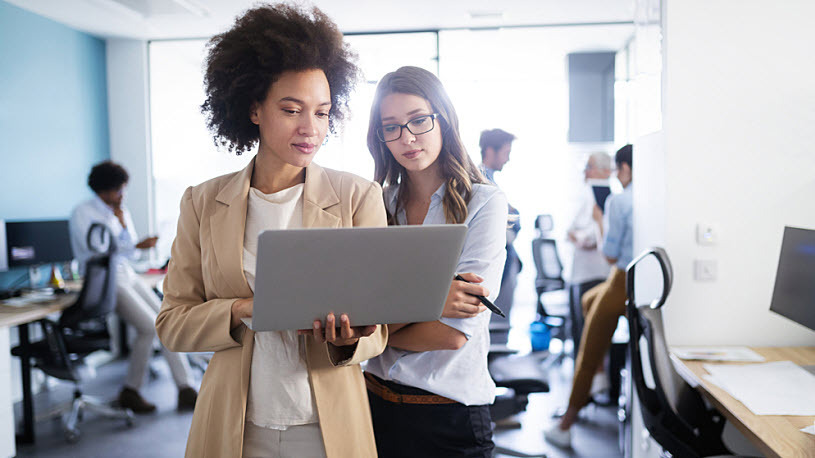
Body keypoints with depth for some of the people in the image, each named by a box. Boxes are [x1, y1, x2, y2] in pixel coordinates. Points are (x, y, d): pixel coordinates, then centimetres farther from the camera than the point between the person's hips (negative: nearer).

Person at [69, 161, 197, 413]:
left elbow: (132, 254, 10)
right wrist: (137, 246, -19)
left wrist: (122, 222, -1)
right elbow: (97, 252, -17)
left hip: (128, 275, 7)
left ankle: (186, 390, -7)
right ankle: (130, 391, -3)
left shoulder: (122, 212, 14)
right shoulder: (82, 213, -5)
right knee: (149, 326, -20)